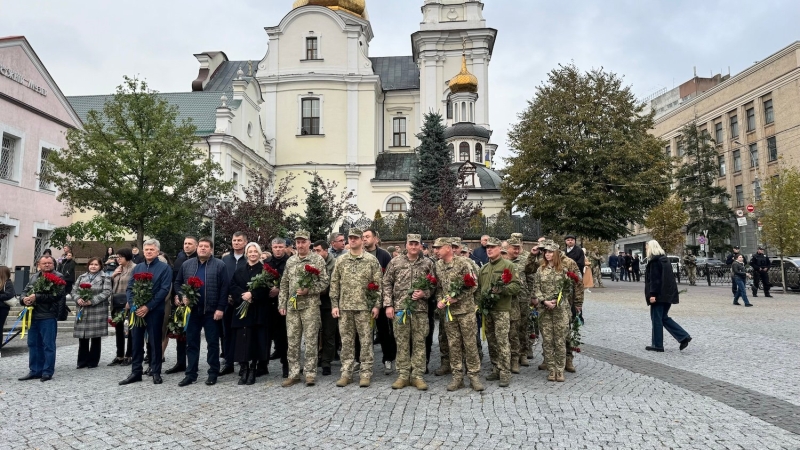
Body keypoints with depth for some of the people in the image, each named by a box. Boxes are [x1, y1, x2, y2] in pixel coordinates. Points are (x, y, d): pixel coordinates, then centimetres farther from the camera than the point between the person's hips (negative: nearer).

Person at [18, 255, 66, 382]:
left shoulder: (58, 277, -4)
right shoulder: (34, 277, 19)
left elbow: (56, 295, -16)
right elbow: (25, 291, 16)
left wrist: (36, 297, -18)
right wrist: (24, 299, -6)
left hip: (48, 316, -7)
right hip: (33, 315, 7)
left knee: (48, 345, -1)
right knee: (33, 344, 12)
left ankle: (47, 372, 6)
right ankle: (35, 371, 22)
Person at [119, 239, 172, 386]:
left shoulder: (165, 267, -3)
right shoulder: (137, 267, 12)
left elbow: (164, 290, -12)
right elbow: (129, 288, 9)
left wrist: (148, 307, -17)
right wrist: (133, 306, -8)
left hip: (155, 311, -4)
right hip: (136, 310, 5)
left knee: (155, 342, 3)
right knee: (136, 341, 9)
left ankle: (156, 372, 12)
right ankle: (135, 372, 19)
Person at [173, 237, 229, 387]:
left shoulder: (220, 265, -3)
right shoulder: (187, 264, 9)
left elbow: (224, 288, -7)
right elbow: (178, 283, 15)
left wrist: (220, 308, -12)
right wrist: (183, 296, -4)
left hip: (212, 311, -3)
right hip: (192, 310, 4)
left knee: (213, 343, 5)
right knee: (191, 342, 9)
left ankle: (213, 373, 16)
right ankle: (190, 374, 18)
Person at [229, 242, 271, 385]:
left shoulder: (264, 270, 4)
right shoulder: (239, 271, 15)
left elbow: (266, 288, -7)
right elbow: (233, 287, 5)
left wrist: (252, 294, -19)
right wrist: (243, 295, -13)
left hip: (258, 311, -2)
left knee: (255, 340, -2)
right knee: (242, 341, -3)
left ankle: (253, 371, 5)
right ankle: (243, 371, 3)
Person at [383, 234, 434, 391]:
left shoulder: (428, 264, 4)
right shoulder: (395, 262, 4)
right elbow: (387, 284, 5)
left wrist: (424, 293, -11)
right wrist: (388, 305, -2)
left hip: (420, 309, 0)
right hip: (400, 308, 0)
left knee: (419, 342, 4)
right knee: (402, 342, 5)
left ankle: (417, 375, 13)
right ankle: (403, 375, 15)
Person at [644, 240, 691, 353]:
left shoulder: (654, 261, -13)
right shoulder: (664, 259, 15)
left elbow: (654, 279, -20)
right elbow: (668, 276, 20)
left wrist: (652, 294, -21)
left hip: (659, 294, -9)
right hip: (668, 293, 9)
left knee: (656, 319, 0)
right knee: (664, 318, 16)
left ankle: (657, 345, 6)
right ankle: (684, 337, 8)